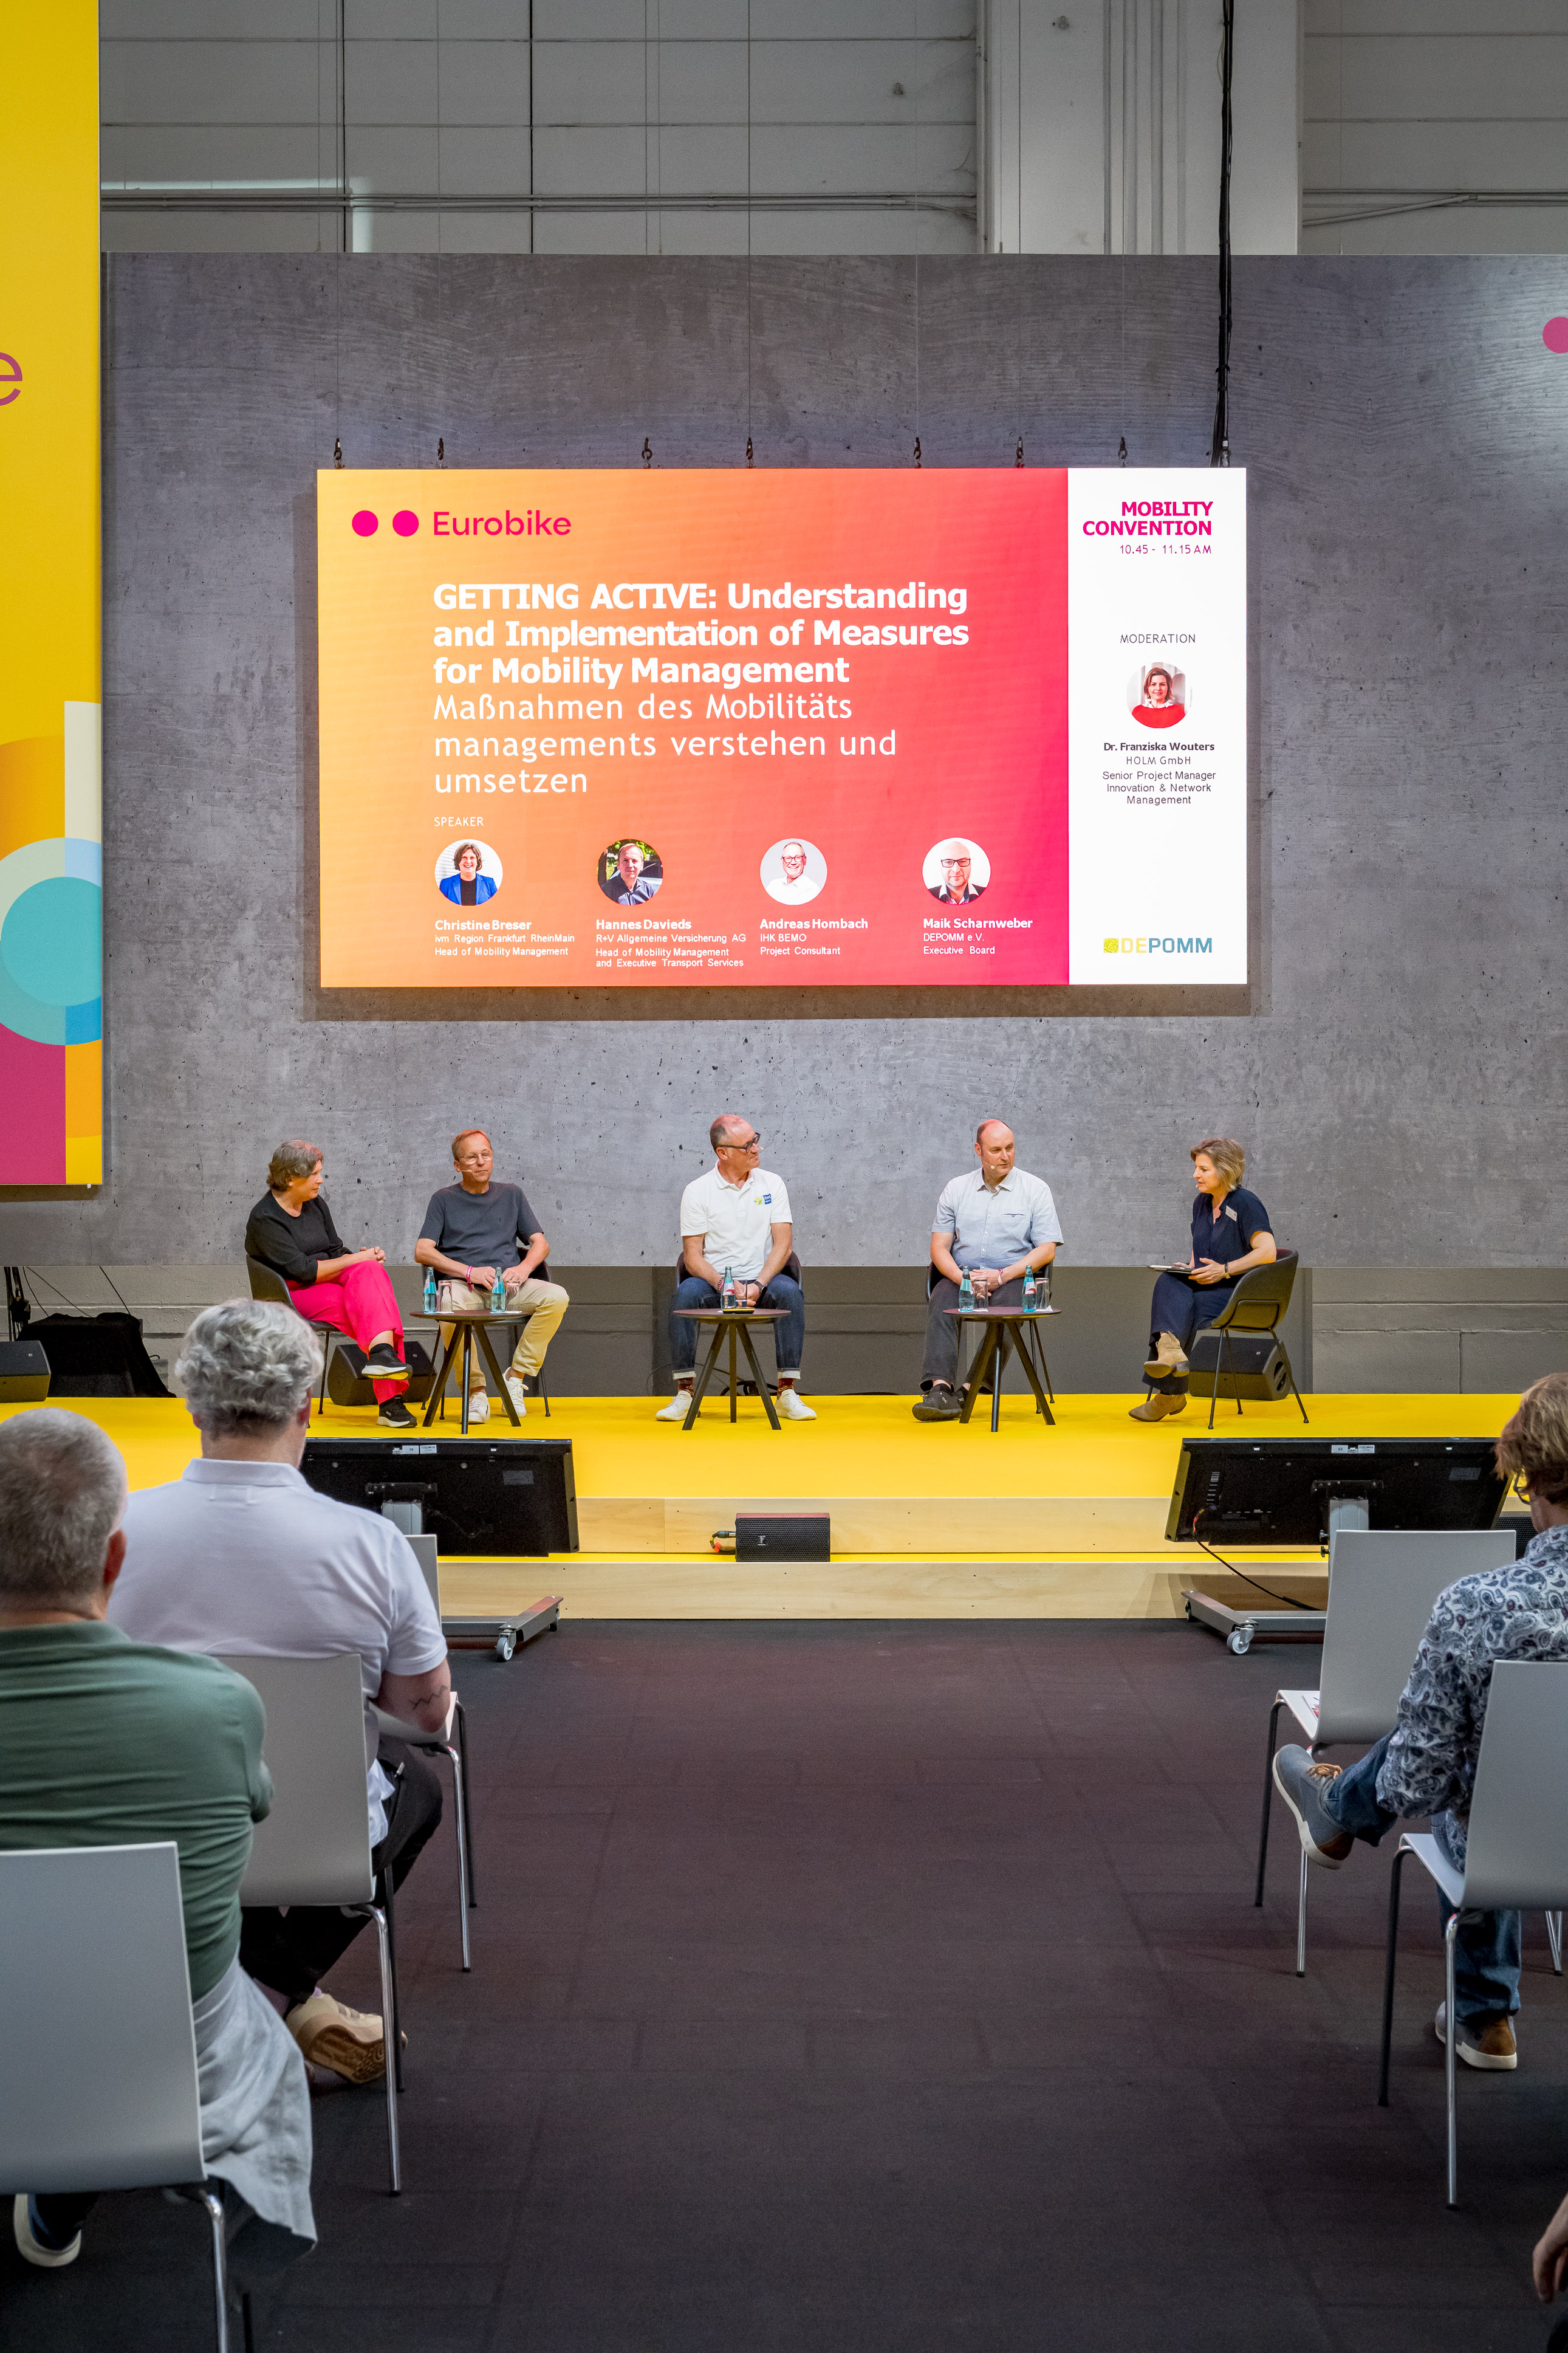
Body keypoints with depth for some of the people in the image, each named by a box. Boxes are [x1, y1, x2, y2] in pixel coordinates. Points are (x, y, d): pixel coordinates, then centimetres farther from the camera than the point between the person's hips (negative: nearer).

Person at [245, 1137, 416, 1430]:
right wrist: (358, 1259, -14)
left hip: (333, 1281, 6)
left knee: (370, 1271, -29)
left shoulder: (315, 1204, 13)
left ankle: (382, 1353, -42)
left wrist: (367, 1262, -6)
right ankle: (389, 1399, -40)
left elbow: (336, 1251, 16)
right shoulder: (264, 1219, -11)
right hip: (294, 1296, -6)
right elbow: (302, 1270, -18)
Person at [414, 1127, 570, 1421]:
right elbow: (423, 1251, 4)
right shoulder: (444, 1199, 15)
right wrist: (470, 1272, -10)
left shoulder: (512, 1194, 22)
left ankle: (516, 1376, -15)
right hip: (463, 1286, -2)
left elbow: (540, 1243, 18)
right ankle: (476, 1390, -22)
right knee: (451, 1308, -39)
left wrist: (524, 1268, -6)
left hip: (508, 1286, 2)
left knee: (557, 1297, -28)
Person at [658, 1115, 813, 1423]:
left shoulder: (772, 1184, 6)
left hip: (761, 1279, 1)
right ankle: (684, 1393, -23)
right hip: (713, 1281, -1)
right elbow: (693, 1256, -4)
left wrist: (758, 1285, -18)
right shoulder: (697, 1191, 0)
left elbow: (783, 1243, -2)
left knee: (789, 1291, -31)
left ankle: (788, 1394, -27)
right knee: (686, 1294, -32)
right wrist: (724, 1285, -22)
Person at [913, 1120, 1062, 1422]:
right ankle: (940, 1388, -44)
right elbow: (939, 1247, 6)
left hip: (1014, 1277, -2)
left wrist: (1001, 1276, -15)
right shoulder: (956, 1190, 12)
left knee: (1007, 1306, -35)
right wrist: (963, 1277, -15)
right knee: (941, 1302, -31)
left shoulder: (1035, 1190, 5)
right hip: (962, 1275, 2)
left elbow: (1047, 1250, -2)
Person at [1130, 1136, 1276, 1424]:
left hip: (1237, 1293, -7)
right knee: (1168, 1283, -28)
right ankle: (1171, 1352, -47)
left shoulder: (1246, 1203, -8)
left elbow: (1268, 1252, -17)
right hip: (1201, 1286, 7)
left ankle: (1168, 1395, -22)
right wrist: (1189, 1267, 8)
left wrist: (1225, 1270, -19)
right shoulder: (1202, 1202, 17)